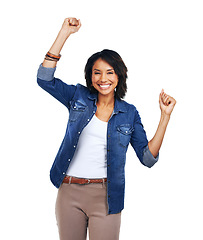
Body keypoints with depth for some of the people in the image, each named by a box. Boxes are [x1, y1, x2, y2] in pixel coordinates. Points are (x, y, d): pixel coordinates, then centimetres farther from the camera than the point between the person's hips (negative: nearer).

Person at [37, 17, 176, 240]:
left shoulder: (129, 113, 3)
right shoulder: (79, 97, 5)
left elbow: (148, 157, 0)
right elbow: (44, 78, -7)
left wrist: (165, 116, -7)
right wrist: (65, 32, -9)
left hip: (105, 196, -1)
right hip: (69, 192, 1)